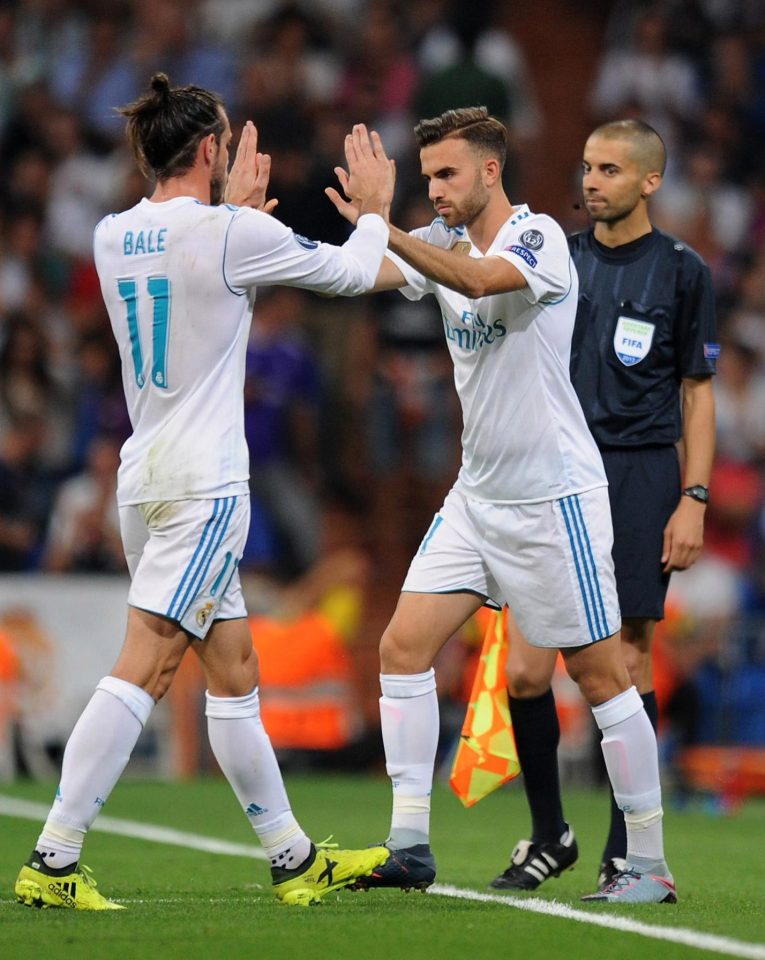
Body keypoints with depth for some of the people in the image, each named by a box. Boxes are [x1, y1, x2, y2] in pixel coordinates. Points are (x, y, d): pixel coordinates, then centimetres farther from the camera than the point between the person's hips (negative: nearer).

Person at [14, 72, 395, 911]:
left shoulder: (113, 237, 6)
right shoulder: (233, 234, -12)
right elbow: (350, 274, 2)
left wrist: (234, 206, 35)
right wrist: (374, 207, 21)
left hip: (145, 474, 8)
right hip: (203, 480, -8)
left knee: (233, 669, 13)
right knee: (142, 669, -11)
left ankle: (293, 858, 20)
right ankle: (52, 860, -16)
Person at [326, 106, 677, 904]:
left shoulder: (539, 238, -14)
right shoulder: (441, 242, 7)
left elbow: (483, 278, -34)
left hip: (554, 494, -7)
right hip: (476, 495, 7)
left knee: (599, 674, -2)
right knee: (403, 647, -3)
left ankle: (650, 864, 6)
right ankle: (409, 845, 0)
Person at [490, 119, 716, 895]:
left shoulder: (680, 271, 1)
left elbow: (698, 394, 2)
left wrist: (693, 500, -6)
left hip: (640, 480, -3)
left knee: (628, 666, -2)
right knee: (524, 671, -3)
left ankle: (625, 853, 7)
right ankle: (549, 836, 14)